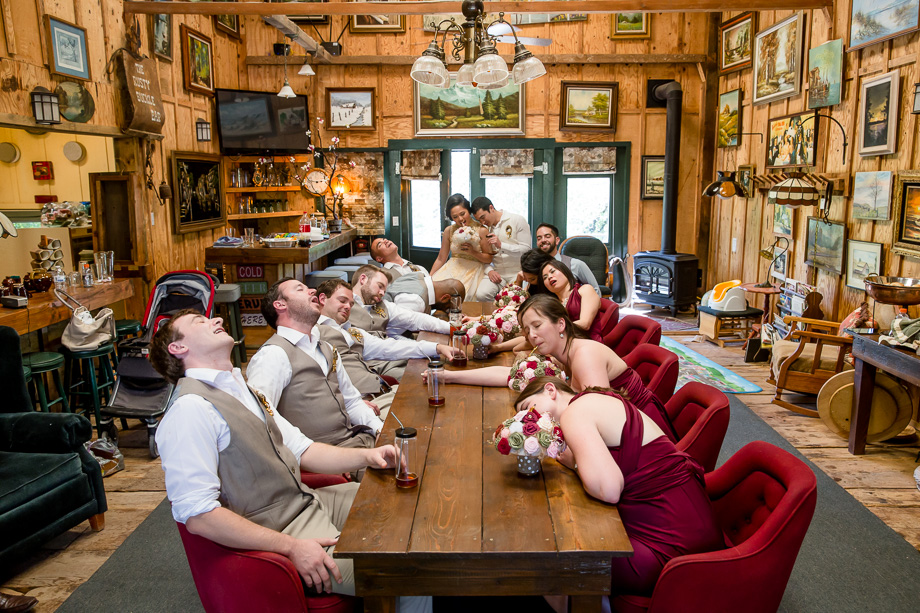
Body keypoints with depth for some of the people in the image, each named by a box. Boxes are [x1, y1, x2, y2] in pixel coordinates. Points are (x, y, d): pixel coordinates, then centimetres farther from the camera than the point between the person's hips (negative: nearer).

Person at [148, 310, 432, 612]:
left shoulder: (244, 391, 13)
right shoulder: (189, 410, -18)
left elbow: (302, 450, 15)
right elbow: (197, 515, -23)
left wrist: (366, 456, -2)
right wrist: (292, 547, -21)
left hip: (310, 501, 10)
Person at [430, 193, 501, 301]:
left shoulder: (481, 230, -4)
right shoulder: (449, 231, 5)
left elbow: (489, 259, 2)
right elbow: (441, 259, 13)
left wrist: (473, 252, -15)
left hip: (475, 270, -2)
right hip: (453, 269, 3)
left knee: (481, 294, -35)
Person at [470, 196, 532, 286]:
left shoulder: (518, 220, 1)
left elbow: (526, 250, -8)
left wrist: (501, 245, -16)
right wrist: (489, 271, -11)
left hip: (517, 272, -3)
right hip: (497, 274, 4)